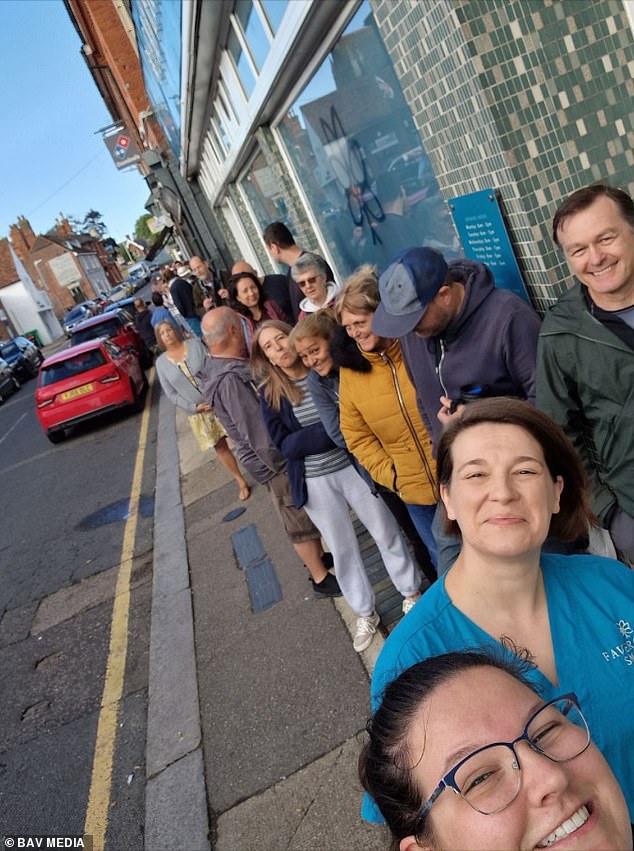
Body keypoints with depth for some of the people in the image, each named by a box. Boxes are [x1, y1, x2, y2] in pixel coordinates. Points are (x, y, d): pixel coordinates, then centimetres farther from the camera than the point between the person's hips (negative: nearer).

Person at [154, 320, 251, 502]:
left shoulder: (195, 344, -4)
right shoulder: (161, 362, 0)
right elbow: (171, 393, -1)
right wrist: (193, 407, -12)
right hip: (198, 412, 2)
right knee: (220, 448, 9)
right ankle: (241, 482, 23)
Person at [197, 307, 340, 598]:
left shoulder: (219, 367, 2)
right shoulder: (230, 380, -30)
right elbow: (261, 437, -28)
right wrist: (286, 466, -15)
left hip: (280, 456, 9)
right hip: (278, 464, -9)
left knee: (308, 514, 26)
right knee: (301, 522, 10)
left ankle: (317, 557, 46)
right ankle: (321, 578, 29)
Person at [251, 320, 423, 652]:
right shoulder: (270, 394, -5)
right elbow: (285, 444, -13)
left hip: (353, 466, 0)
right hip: (315, 482, 1)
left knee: (386, 533, 14)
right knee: (342, 549, 15)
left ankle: (411, 592, 39)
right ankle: (364, 614, 36)